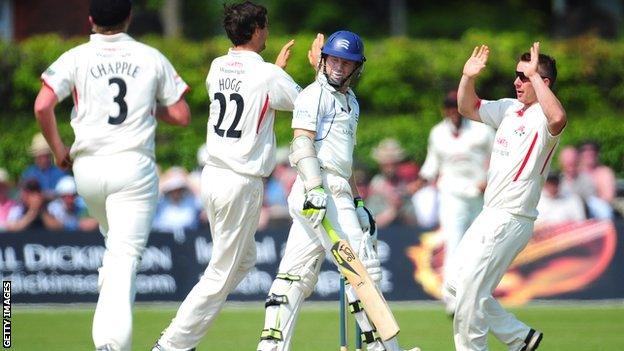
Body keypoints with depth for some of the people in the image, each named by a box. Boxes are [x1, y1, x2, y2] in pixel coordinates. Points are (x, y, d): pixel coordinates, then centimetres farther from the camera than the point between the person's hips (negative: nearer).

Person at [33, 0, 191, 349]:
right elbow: (182, 115, 5)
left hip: (87, 167, 2)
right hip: (134, 166, -2)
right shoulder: (152, 58, 4)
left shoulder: (76, 58, 3)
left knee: (116, 243, 27)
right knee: (125, 255, -8)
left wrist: (58, 150, 5)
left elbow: (42, 105, -9)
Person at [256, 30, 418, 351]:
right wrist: (315, 189, -27)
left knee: (297, 274, 4)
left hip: (336, 190, 9)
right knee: (362, 267, -9)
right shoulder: (315, 94, -3)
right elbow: (302, 142, -15)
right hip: (320, 190, -9)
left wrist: (357, 202, 26)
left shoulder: (350, 102, 25)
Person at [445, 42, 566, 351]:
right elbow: (468, 108, 22)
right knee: (454, 286, 13)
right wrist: (468, 77, 3)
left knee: (470, 291, -7)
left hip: (512, 220, -10)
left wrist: (535, 74, -33)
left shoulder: (543, 117, -15)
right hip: (489, 217, 10)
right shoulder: (510, 108, 12)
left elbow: (558, 119, -40)